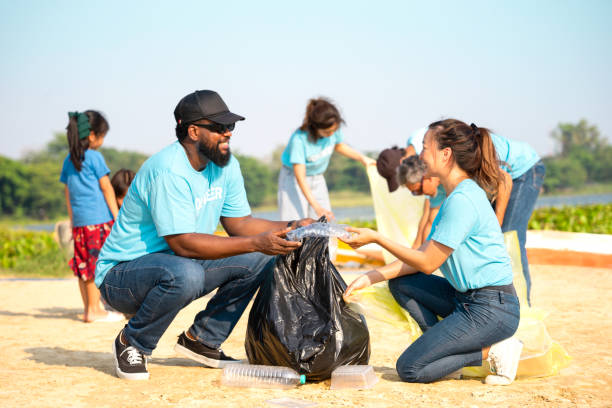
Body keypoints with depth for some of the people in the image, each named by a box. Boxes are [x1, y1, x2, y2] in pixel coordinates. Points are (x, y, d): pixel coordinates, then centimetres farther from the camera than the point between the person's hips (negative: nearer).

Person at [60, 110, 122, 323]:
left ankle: (88, 308, 15)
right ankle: (94, 310, -3)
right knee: (99, 264, -3)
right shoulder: (94, 157, -7)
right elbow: (106, 188, -6)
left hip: (79, 221, 7)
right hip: (99, 219, -7)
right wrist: (117, 217, -3)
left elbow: (68, 194, 16)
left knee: (83, 265, 9)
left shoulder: (69, 160, 13)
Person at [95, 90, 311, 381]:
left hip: (179, 266, 8)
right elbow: (183, 243, -31)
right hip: (122, 274, -8)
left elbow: (238, 223, 4)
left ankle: (201, 340, 7)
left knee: (260, 261, -4)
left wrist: (289, 228, -13)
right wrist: (256, 242, -34)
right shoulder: (168, 171, -26)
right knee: (185, 274, -39)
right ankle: (131, 345, -11)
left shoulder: (226, 165, 1)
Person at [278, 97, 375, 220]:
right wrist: (316, 207, -38)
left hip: (317, 178, 5)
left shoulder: (333, 129, -18)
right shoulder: (299, 139, -33)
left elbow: (339, 145, 8)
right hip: (293, 178, -5)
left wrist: (362, 158, -4)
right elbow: (300, 177, -32)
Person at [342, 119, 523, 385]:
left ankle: (491, 351, -3)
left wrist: (377, 238, -8)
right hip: (467, 298, 10)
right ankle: (444, 344, 3)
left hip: (492, 309, -10)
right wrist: (370, 278, 4)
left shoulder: (462, 200, -19)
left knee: (409, 369, -8)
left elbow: (427, 263, -15)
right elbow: (424, 254, 10)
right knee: (400, 284, 8)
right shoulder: (456, 195, 12)